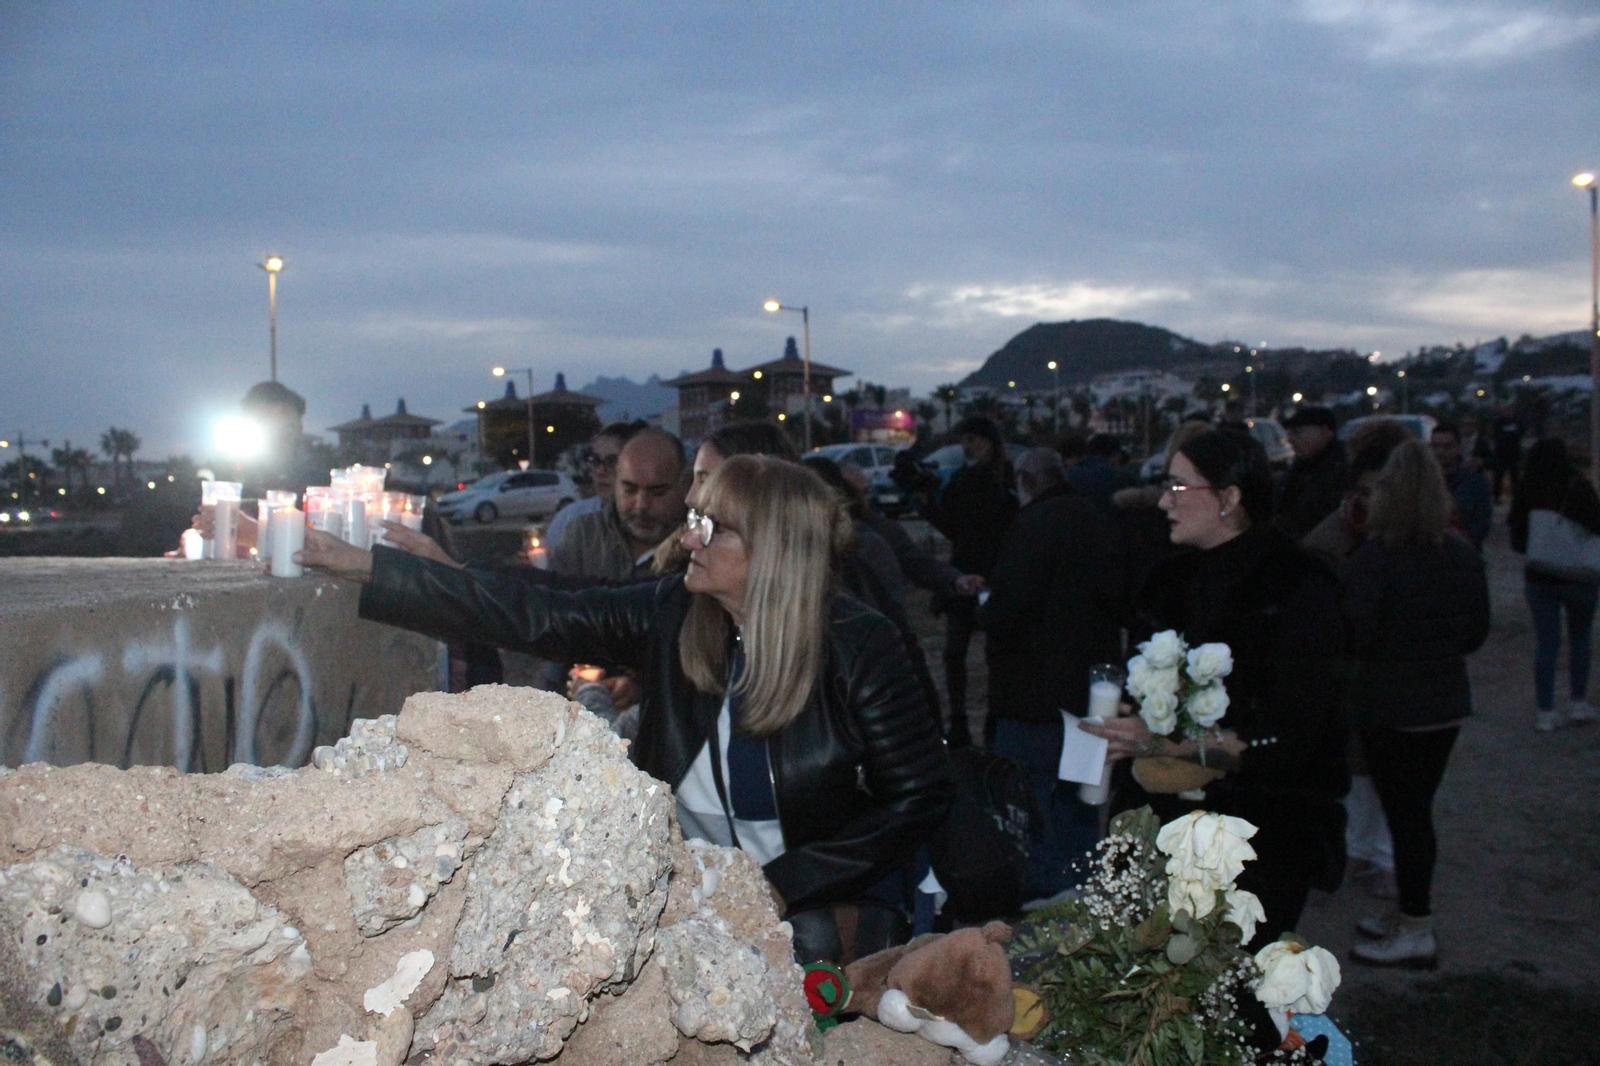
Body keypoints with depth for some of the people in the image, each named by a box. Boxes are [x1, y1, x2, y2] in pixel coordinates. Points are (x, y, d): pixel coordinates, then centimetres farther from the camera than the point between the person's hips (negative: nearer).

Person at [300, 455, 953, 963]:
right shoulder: (671, 616, -5)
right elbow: (526, 615, -4)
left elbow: (921, 795, -9)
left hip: (815, 900, -3)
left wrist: (784, 885, -15)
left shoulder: (859, 649, -14)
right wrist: (363, 567, -8)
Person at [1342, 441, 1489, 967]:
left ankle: (1415, 933, 12)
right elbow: (1478, 631, 8)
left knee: (1404, 813, 3)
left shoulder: (1373, 558, -19)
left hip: (1388, 705, -6)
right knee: (1416, 809, 17)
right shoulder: (1463, 555, 0)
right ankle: (1411, 914, 30)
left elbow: (1354, 635, -21)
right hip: (1447, 701, 6)